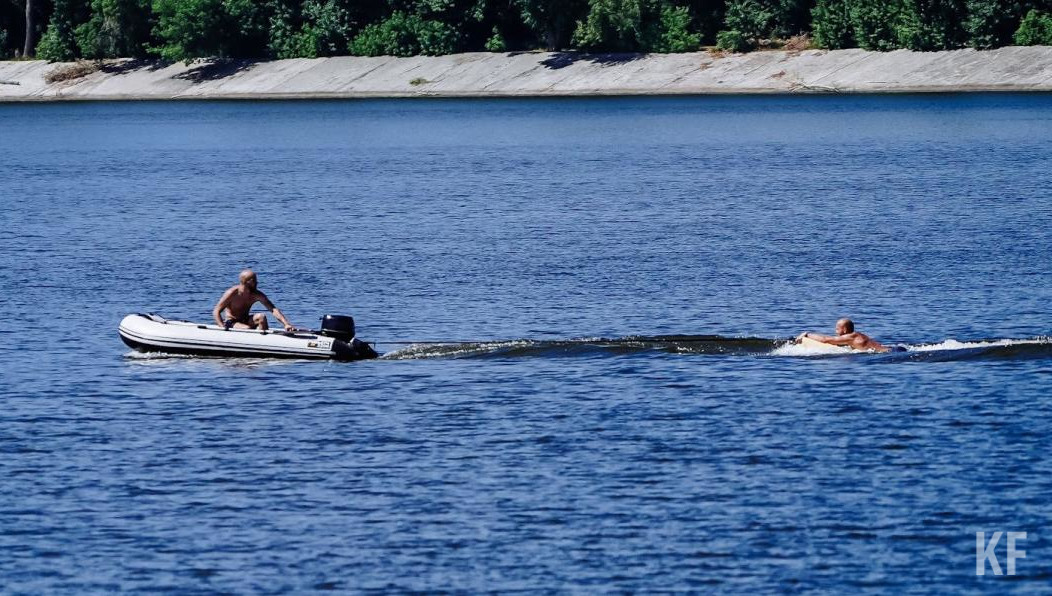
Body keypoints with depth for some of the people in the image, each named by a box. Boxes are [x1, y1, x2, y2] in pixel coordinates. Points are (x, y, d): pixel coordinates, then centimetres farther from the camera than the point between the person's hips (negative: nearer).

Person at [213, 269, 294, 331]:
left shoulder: (257, 295, -6)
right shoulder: (232, 294, -17)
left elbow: (274, 309, -10)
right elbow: (216, 312, -17)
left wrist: (286, 324, -24)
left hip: (245, 321, 5)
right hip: (231, 322, -5)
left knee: (262, 317, -23)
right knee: (247, 329, -35)